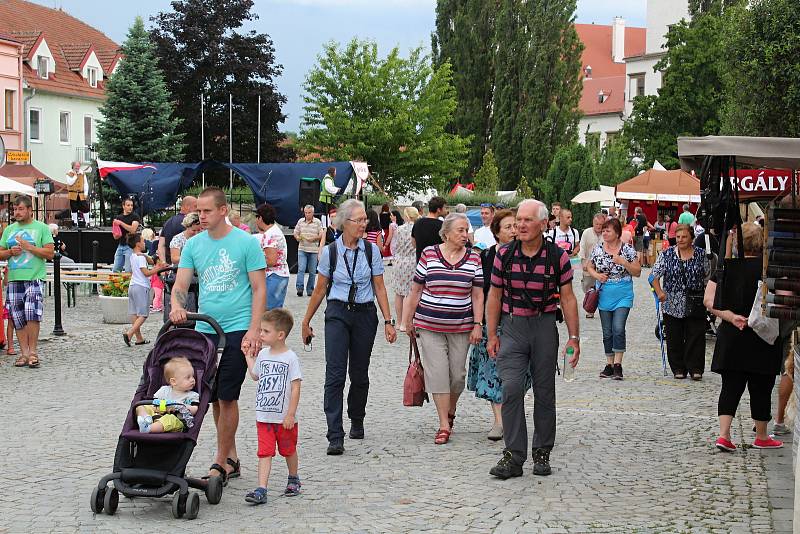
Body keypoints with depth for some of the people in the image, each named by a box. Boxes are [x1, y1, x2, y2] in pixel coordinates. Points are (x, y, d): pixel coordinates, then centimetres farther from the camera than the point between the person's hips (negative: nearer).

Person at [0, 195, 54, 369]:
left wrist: (28, 247, -12)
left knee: (32, 313, -16)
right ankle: (24, 353, 9)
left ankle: (33, 351, -5)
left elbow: (50, 253, -4)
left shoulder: (41, 228, 3)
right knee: (17, 317, 3)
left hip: (34, 278, -5)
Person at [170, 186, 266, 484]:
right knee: (214, 397, 11)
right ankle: (231, 457, 23)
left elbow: (259, 290, -5)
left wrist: (253, 332, -14)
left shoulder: (246, 243, -5)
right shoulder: (193, 245, 8)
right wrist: (177, 306, -19)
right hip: (205, 329, 5)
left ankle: (221, 464, 2)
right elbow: (181, 284, 5)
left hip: (237, 331, -5)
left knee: (227, 397, -5)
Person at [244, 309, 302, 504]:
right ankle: (261, 490, -9)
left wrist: (291, 414, -17)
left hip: (284, 418, -4)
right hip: (263, 416, 4)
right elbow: (255, 375, 24)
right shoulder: (263, 354, 5)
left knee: (289, 451, 15)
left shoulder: (290, 358, -12)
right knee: (265, 453, -3)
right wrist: (248, 356, 23)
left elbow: (295, 387, -13)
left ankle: (293, 480, 36)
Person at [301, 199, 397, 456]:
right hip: (337, 313, -2)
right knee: (335, 374, -12)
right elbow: (320, 289, 6)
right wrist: (306, 321, 10)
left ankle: (357, 421, 34)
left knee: (359, 374, 10)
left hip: (365, 314, 2)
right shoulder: (330, 251, -2)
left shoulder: (371, 250, 1)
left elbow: (379, 288, 4)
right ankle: (335, 437, -14)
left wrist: (388, 321, 0)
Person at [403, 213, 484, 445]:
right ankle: (444, 425, -2)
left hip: (460, 328, 2)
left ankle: (450, 412, 33)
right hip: (429, 325, -1)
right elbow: (416, 291, 5)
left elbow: (477, 295, 4)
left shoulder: (473, 258, 3)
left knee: (457, 375, 6)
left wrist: (478, 325, -3)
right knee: (437, 373, -6)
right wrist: (408, 320, 7)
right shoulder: (429, 254, -1)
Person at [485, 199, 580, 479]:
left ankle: (542, 453, 20)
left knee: (545, 392, 7)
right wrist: (492, 335, 3)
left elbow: (567, 298, 2)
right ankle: (513, 456, -9)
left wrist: (574, 337, -1)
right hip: (512, 327, 0)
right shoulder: (504, 255, 0)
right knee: (511, 388, -12)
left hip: (545, 326, 0)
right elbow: (495, 296, 7)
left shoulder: (557, 257, -2)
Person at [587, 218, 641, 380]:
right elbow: (590, 266, 15)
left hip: (623, 295, -4)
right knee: (607, 332, 9)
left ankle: (618, 364, -11)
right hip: (604, 295, 4)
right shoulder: (598, 249, 3)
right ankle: (609, 364, 18)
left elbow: (637, 272, -3)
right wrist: (596, 275, -6)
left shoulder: (627, 249, -5)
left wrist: (624, 262, -19)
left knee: (618, 329, -15)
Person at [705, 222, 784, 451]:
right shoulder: (767, 267, -11)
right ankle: (761, 437, 21)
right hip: (762, 338, -3)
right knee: (761, 388, 9)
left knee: (731, 387, 7)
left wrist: (731, 316, -10)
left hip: (731, 336, 3)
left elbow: (709, 300, -5)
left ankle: (724, 434, -5)